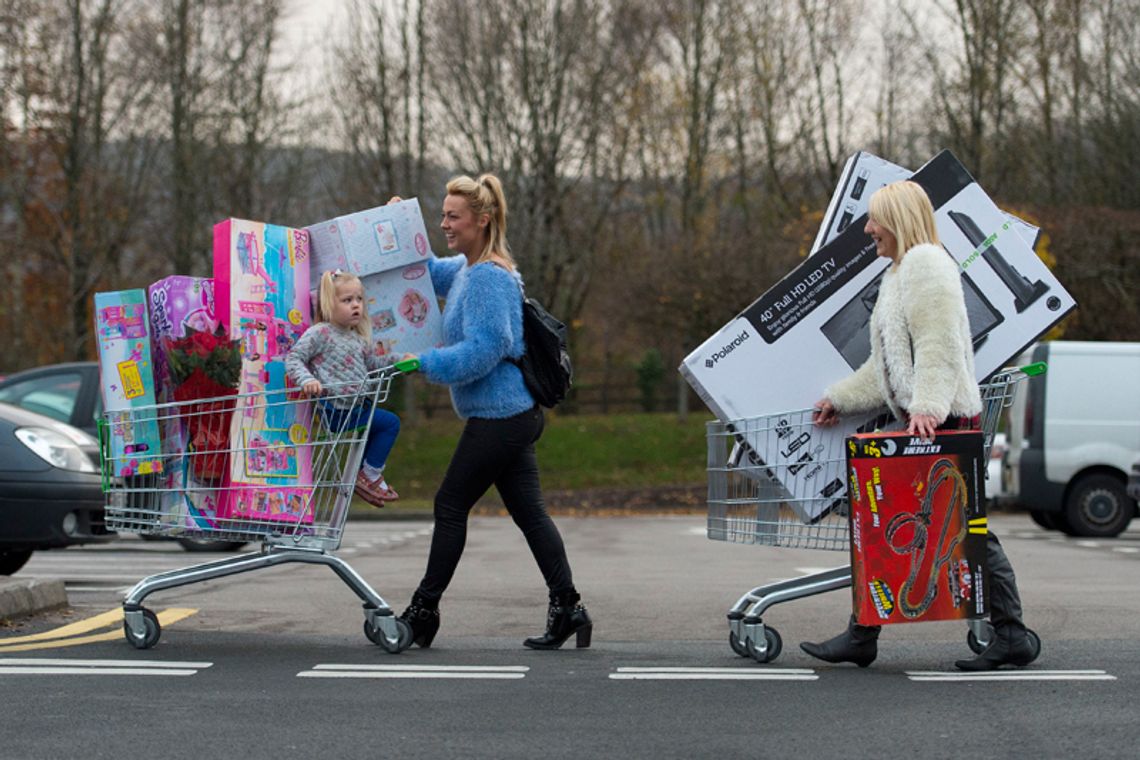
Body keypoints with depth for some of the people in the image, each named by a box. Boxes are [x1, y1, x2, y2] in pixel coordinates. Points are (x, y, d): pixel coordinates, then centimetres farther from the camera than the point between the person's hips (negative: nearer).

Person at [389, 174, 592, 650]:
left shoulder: (488, 276, -17)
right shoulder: (467, 268, 14)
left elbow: (484, 349, -24)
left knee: (451, 506, 1)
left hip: (498, 416, -10)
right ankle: (567, 608, 7)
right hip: (514, 412, 10)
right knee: (528, 511, 8)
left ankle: (424, 612, 10)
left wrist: (423, 364, -20)